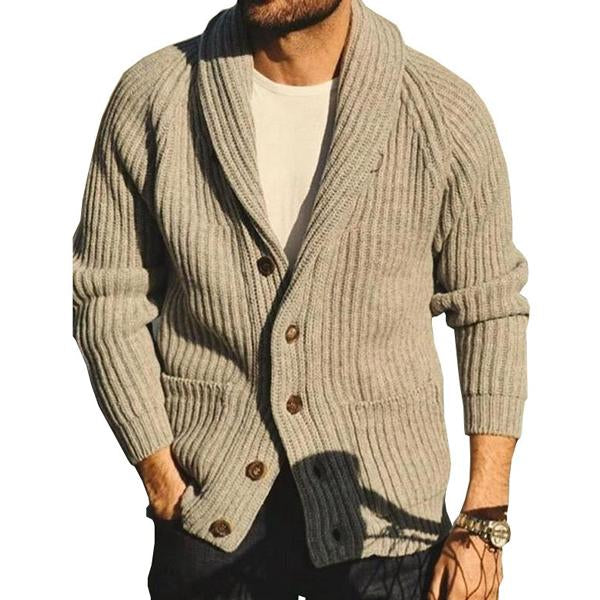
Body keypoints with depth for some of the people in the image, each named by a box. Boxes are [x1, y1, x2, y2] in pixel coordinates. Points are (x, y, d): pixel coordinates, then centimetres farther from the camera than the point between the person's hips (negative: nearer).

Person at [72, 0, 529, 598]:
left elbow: (490, 308, -1)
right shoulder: (149, 98, -7)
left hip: (383, 510, 0)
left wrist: (484, 521, -3)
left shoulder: (446, 116, -8)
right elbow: (107, 298, -1)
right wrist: (163, 485, -5)